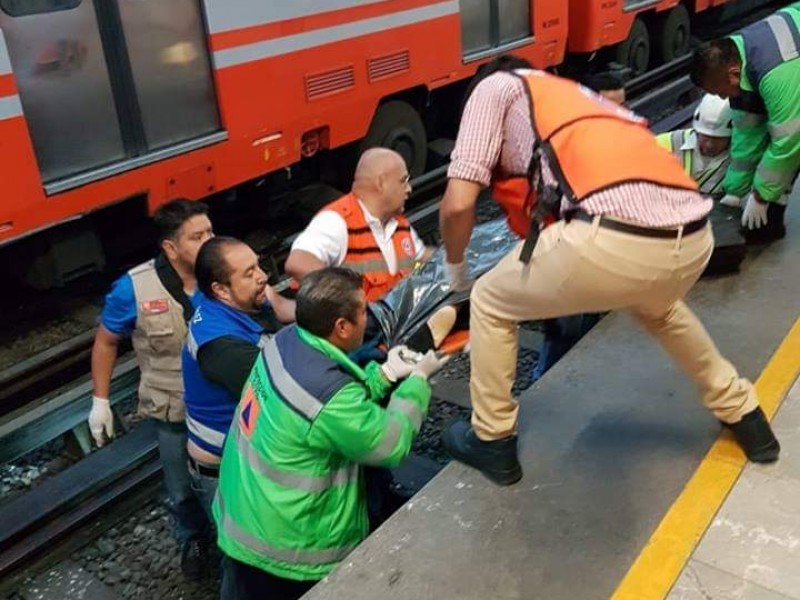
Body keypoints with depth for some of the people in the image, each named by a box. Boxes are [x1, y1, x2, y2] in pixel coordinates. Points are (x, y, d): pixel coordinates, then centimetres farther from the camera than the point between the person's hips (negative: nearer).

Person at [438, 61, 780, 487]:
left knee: (490, 303, 20)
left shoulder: (496, 88, 20)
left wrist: (455, 270, 28)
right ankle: (744, 417, 51)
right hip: (694, 238, 8)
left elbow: (458, 205, 8)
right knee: (654, 305, 43)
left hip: (615, 238, -7)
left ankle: (492, 443, 32)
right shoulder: (576, 95, 39)